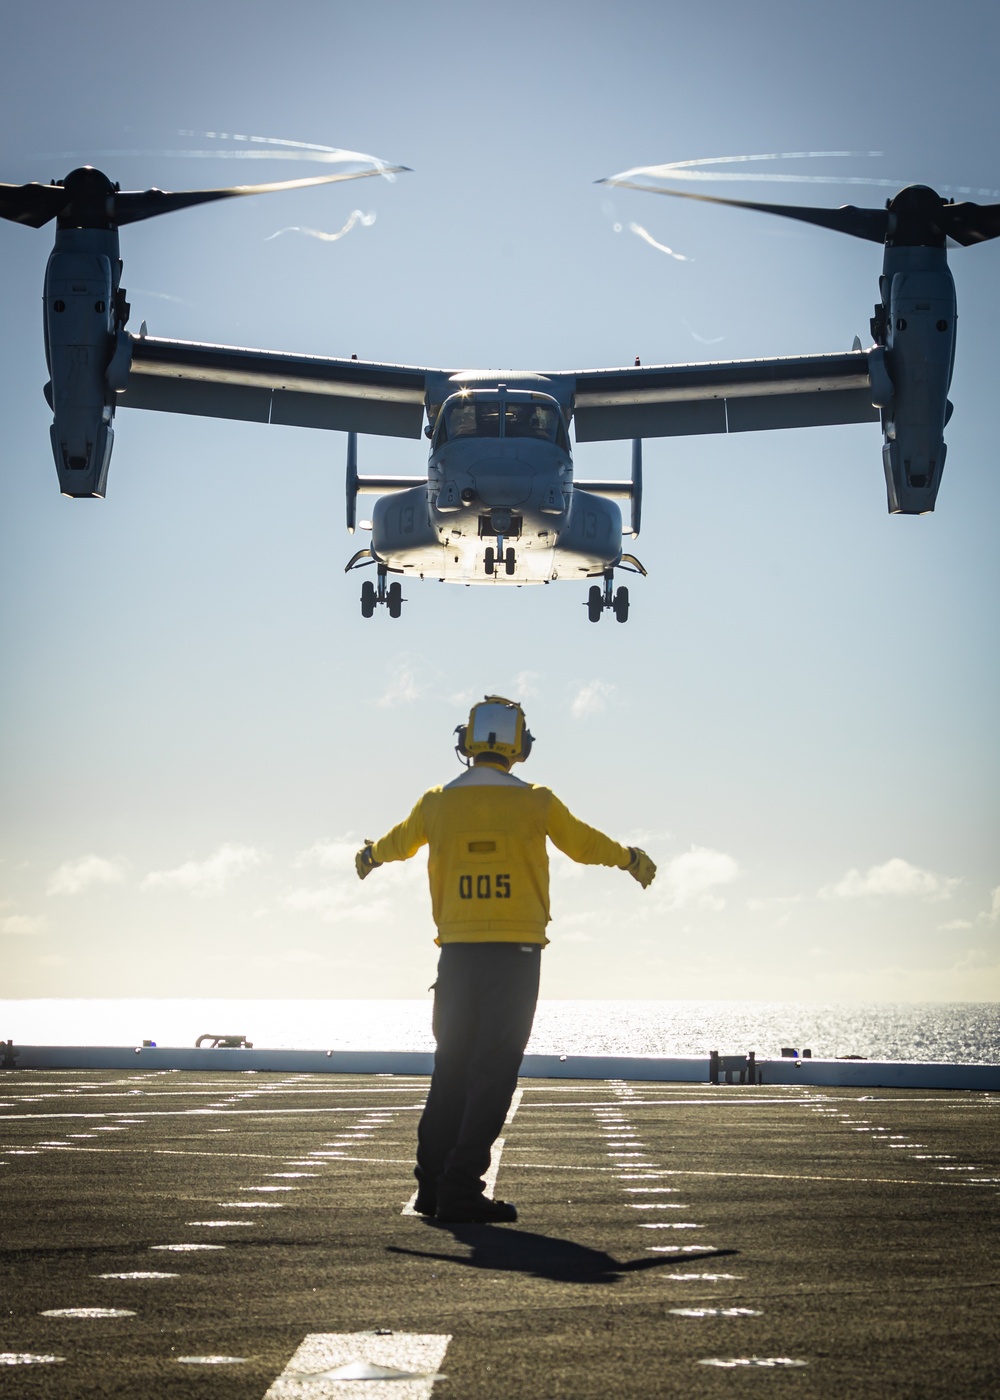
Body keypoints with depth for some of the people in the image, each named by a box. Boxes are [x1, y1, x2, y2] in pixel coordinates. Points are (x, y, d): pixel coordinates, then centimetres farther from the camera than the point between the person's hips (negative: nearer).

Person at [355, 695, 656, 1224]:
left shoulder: (438, 803, 5)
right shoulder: (534, 803, -3)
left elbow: (399, 842, 25)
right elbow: (586, 844, 12)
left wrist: (370, 856, 49)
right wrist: (631, 859, 33)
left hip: (456, 953, 3)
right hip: (514, 954, -3)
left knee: (450, 1068, 13)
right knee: (492, 1074, -3)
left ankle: (433, 1185, 16)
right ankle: (461, 1189, -8)